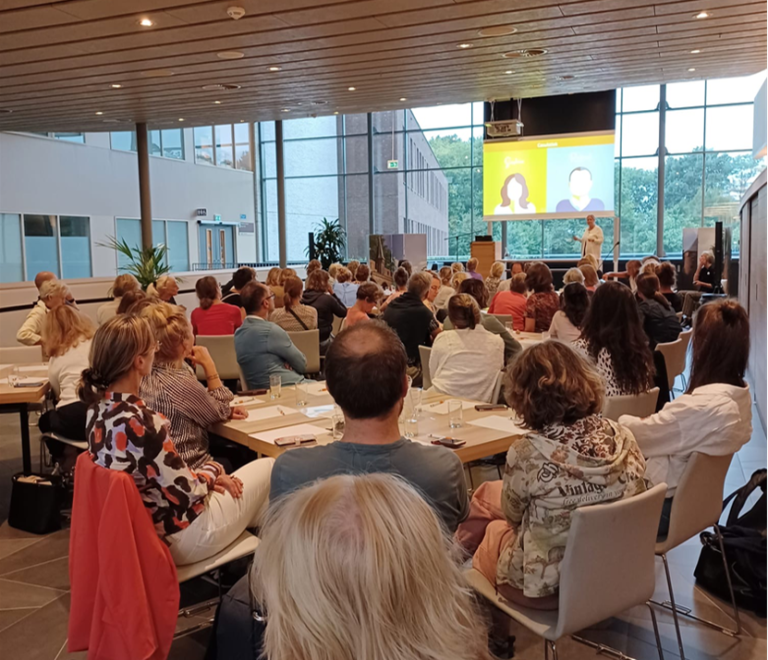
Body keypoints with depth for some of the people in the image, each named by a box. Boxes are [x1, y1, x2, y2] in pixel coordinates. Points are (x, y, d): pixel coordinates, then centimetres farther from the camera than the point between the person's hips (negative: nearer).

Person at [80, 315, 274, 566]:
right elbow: (188, 494, -23)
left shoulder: (99, 406, -4)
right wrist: (213, 469, -4)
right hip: (179, 536, -8)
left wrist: (206, 476, 0)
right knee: (268, 467, 9)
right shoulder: (140, 423, -32)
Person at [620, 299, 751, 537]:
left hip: (666, 503, -8)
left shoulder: (703, 406, -33)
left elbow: (637, 433, -21)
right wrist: (650, 420, -2)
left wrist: (616, 419, -2)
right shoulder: (740, 394, -3)